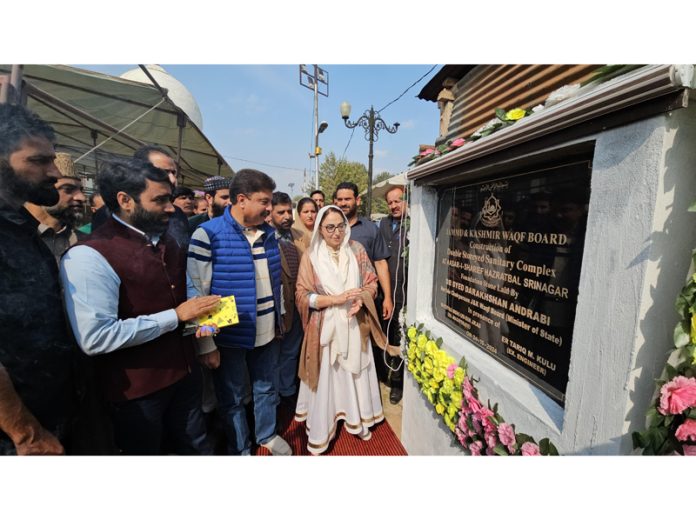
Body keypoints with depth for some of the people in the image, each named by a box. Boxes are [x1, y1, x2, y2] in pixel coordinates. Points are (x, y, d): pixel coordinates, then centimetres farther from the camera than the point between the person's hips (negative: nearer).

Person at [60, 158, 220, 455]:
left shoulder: (167, 243, 5)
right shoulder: (89, 256, -21)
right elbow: (95, 337, -27)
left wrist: (199, 314, -3)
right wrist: (176, 316, -22)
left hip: (184, 373, 7)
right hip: (137, 389, -6)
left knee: (196, 448, 24)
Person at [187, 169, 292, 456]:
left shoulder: (268, 232, 3)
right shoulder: (208, 234, -14)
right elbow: (197, 293, -13)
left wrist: (280, 318, 15)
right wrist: (206, 344, -10)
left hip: (267, 332, 5)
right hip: (229, 335, -4)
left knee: (267, 388, 22)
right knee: (233, 398, 17)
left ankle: (268, 435, 47)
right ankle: (240, 450, 42)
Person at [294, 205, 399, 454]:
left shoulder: (357, 250, 0)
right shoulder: (311, 257, -7)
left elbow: (372, 282, 4)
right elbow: (302, 295, -9)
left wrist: (360, 299, -16)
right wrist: (336, 298, -20)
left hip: (354, 325, 2)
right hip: (326, 327, -2)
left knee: (355, 373, 15)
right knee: (326, 376, 8)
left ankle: (357, 419, 38)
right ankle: (320, 432, 29)